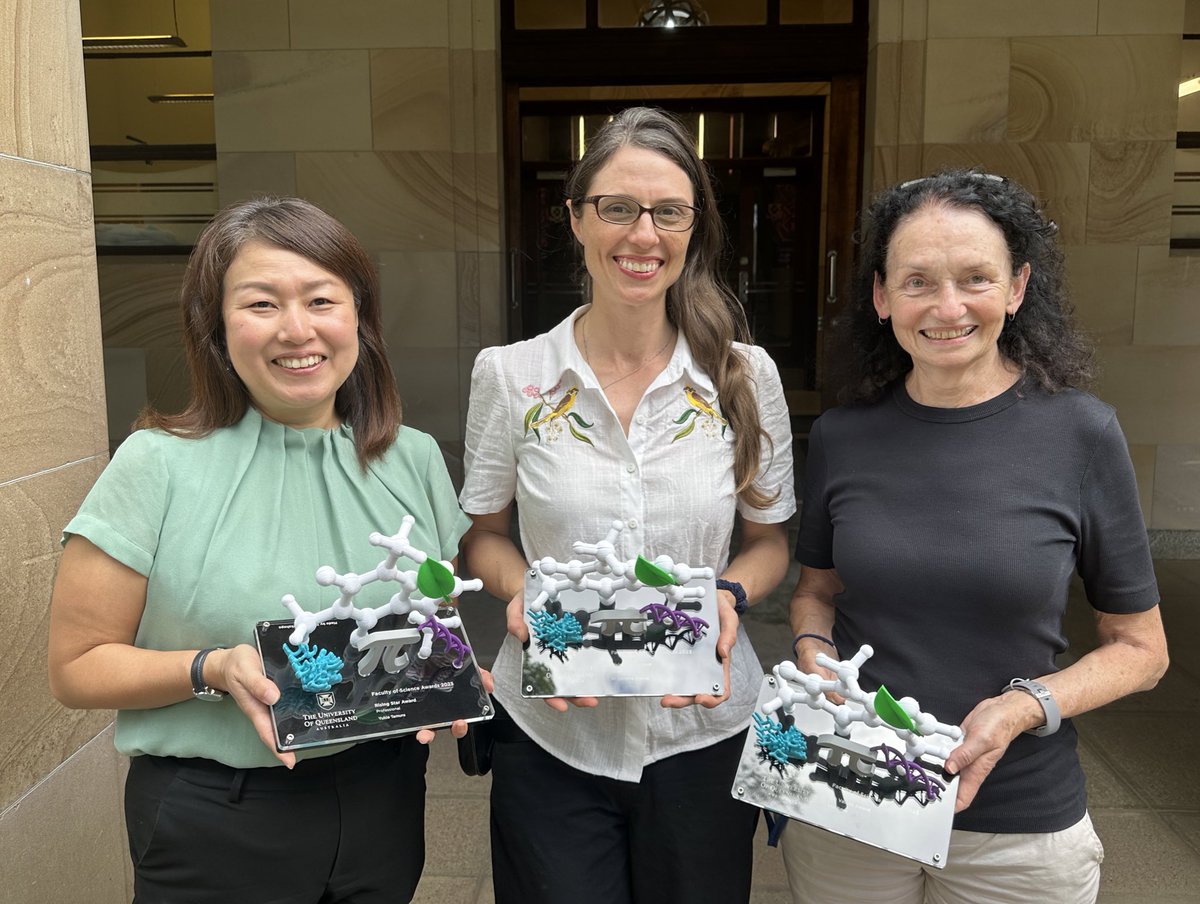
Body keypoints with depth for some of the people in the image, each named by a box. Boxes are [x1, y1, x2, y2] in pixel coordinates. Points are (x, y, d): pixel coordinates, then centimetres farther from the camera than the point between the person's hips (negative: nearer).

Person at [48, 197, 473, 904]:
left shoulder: (415, 460, -1)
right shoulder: (159, 466, -12)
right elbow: (77, 667, -8)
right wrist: (213, 670, -24)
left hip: (383, 803, 4)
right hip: (216, 824, -3)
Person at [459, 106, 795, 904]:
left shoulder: (746, 376, -5)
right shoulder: (510, 375, -6)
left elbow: (770, 539, 5)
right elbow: (483, 533, 5)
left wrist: (728, 597, -15)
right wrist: (522, 594, -15)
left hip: (704, 734, 1)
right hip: (549, 737, 0)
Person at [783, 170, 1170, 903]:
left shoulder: (1081, 432, -11)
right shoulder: (841, 436, -6)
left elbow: (1140, 647, -3)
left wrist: (1024, 707, -19)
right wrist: (814, 658, -11)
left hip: (1019, 827, -1)